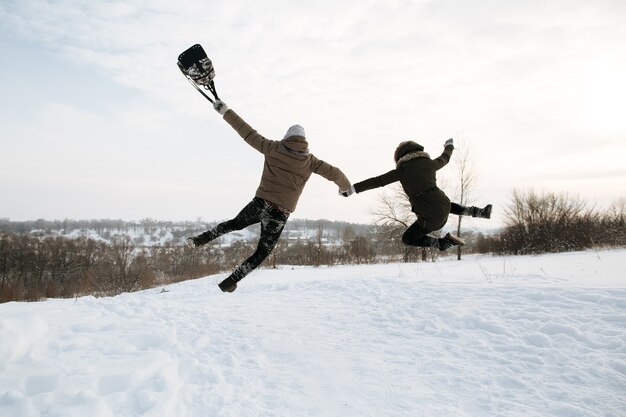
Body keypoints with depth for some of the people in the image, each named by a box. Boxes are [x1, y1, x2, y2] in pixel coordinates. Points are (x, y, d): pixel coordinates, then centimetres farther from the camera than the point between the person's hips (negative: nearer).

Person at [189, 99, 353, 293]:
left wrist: (226, 112, 14)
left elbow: (248, 133, 5)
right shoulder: (309, 160, 2)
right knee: (262, 253, 14)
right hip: (279, 214, -1)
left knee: (235, 223, 31)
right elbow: (334, 173, 10)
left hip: (260, 203, 1)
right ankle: (230, 281, 12)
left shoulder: (274, 148, 1)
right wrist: (345, 186, 30)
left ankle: (204, 237, 17)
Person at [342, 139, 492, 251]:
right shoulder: (429, 163, 5)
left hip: (430, 219, -5)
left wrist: (352, 189, -2)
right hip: (444, 207, 6)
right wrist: (449, 146, 49)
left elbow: (377, 181, -6)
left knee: (407, 239, 17)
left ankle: (443, 243, 2)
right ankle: (479, 212, 29)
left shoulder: (402, 170, -6)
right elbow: (445, 158, 26)